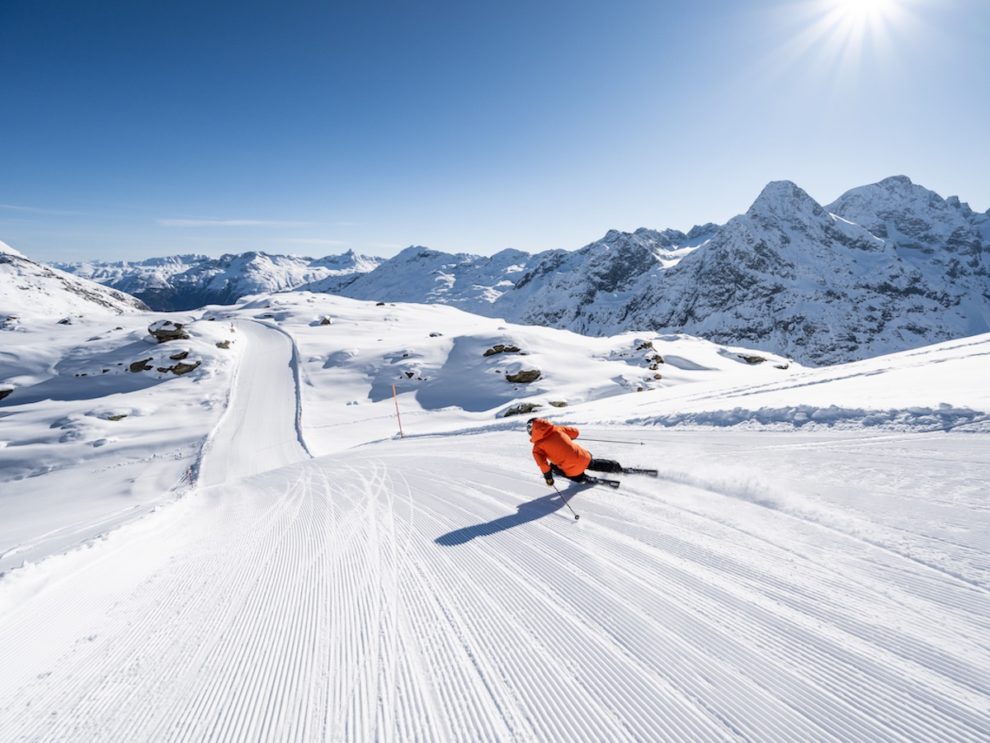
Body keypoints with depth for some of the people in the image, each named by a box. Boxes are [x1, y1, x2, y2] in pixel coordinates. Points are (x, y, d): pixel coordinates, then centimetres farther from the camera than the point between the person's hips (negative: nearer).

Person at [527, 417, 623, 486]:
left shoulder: (538, 447, -7)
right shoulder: (557, 429, 3)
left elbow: (543, 465, -18)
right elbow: (575, 432, 15)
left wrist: (548, 478, -2)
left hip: (573, 472, -4)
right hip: (585, 457, 4)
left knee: (554, 467, 23)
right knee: (593, 464, 36)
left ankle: (581, 478, 20)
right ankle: (616, 467, 50)